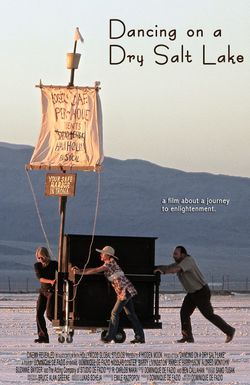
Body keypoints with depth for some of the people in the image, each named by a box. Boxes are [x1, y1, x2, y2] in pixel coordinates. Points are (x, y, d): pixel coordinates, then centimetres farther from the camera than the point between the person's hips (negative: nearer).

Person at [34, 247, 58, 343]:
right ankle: (43, 336, 0)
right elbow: (40, 278, -14)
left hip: (52, 291, -5)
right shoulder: (37, 265, 2)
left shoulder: (54, 264, -8)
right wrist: (50, 281, -31)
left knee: (49, 314, -17)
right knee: (39, 313, -5)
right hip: (43, 291, 5)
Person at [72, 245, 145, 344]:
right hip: (126, 291, 10)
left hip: (125, 291, -10)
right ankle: (140, 337, 9)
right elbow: (96, 270, 17)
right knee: (130, 314, 9)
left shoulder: (110, 263, -12)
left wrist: (80, 272, -9)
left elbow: (96, 270, -15)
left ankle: (110, 336, -5)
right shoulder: (108, 264, 16)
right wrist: (80, 270, 12)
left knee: (115, 313, -7)